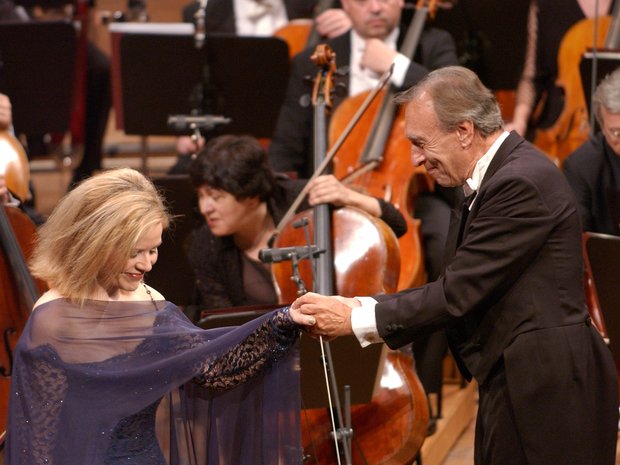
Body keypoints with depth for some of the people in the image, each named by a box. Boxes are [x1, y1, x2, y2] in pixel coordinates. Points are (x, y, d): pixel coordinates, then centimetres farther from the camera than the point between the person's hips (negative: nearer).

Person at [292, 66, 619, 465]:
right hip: (515, 387, 10)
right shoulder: (492, 178, 14)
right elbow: (458, 289, 11)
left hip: (549, 393, -10)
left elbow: (458, 294, -19)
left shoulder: (522, 181, -18)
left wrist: (356, 319, -13)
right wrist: (362, 306, 0)